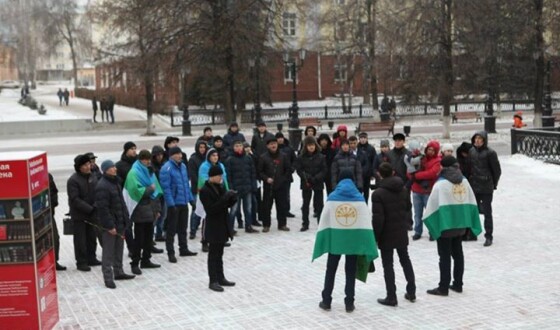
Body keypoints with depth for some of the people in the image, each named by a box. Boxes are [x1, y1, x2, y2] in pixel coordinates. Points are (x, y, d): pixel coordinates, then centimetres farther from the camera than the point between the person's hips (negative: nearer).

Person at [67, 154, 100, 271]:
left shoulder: (93, 177, 5)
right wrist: (90, 209, -23)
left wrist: (96, 206, -7)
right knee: (80, 239, 1)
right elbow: (75, 199, -19)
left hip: (92, 213, 6)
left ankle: (91, 258, 26)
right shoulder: (73, 180, -14)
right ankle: (81, 262, 9)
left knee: (92, 237, 13)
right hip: (79, 214, -6)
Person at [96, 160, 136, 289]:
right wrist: (110, 226, -21)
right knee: (108, 251, -2)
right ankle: (108, 277, 4)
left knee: (119, 249, 17)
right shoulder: (102, 186, -18)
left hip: (119, 222, 9)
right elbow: (103, 208, -21)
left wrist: (125, 220, 16)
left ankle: (118, 272, 29)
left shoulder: (115, 182, 12)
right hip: (110, 224, -9)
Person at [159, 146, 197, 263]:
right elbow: (166, 188, -18)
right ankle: (170, 253, 8)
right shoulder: (166, 169, -15)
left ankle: (183, 249, 28)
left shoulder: (183, 166, 9)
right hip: (174, 204, -7)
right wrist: (171, 204, -21)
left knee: (183, 228, 17)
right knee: (172, 229, 1)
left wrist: (191, 198, 12)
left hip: (184, 203, 7)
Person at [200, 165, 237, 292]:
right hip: (213, 226, -8)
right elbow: (211, 209, -23)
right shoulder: (205, 190, -16)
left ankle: (220, 278, 23)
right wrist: (225, 198, -27)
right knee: (213, 254, -1)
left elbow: (228, 204, 12)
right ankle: (213, 281, 5)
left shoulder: (220, 187, 8)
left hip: (222, 224, 8)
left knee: (219, 253, 15)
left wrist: (232, 198, -10)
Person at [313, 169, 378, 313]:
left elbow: (324, 220, -5)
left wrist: (321, 241, 1)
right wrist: (367, 244, -3)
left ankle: (326, 301, 16)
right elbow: (366, 221, -6)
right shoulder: (359, 198, -2)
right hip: (354, 239, 0)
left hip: (335, 238, 0)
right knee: (351, 271, 11)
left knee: (331, 270, 13)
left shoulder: (332, 197, -3)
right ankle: (349, 303, 13)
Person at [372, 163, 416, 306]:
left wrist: (374, 237, -12)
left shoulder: (378, 193, -17)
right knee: (405, 260, 18)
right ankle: (411, 292, 24)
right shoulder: (403, 189, 3)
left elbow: (378, 219, -18)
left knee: (388, 264, 2)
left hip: (387, 234, -6)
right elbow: (407, 210, 11)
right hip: (402, 232, 6)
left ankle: (391, 297, 4)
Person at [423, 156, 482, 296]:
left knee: (445, 256, 0)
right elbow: (471, 203, 8)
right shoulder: (464, 181, 4)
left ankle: (443, 287, 4)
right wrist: (468, 222, 14)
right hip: (460, 224, 6)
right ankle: (458, 284, 22)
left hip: (445, 225, -6)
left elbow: (433, 205, -15)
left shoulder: (440, 184, -15)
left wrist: (428, 221, -4)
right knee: (458, 254, 15)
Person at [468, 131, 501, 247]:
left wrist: (493, 184, 3)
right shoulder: (471, 151, 5)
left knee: (487, 212, 0)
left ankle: (489, 236, 8)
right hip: (473, 186, 5)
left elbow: (497, 170, -4)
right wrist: (469, 181, 11)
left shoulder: (490, 153, -11)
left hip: (486, 188, -5)